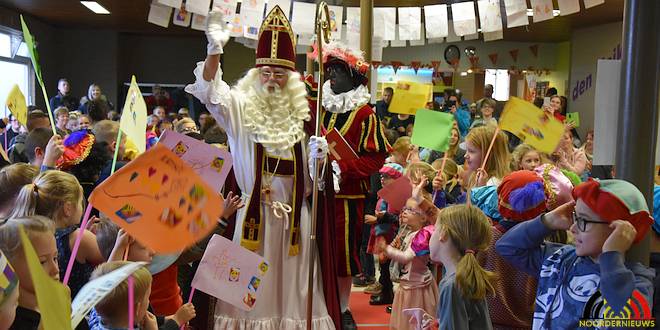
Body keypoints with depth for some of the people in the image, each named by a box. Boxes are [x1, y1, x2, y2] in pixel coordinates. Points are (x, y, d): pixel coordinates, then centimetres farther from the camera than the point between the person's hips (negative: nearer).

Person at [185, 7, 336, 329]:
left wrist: (318, 154, -10)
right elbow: (210, 92, -17)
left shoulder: (299, 114, 9)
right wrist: (214, 50, -31)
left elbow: (310, 172, 13)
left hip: (294, 210, 3)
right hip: (255, 208, -2)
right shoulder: (242, 109, 1)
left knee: (292, 278, 9)